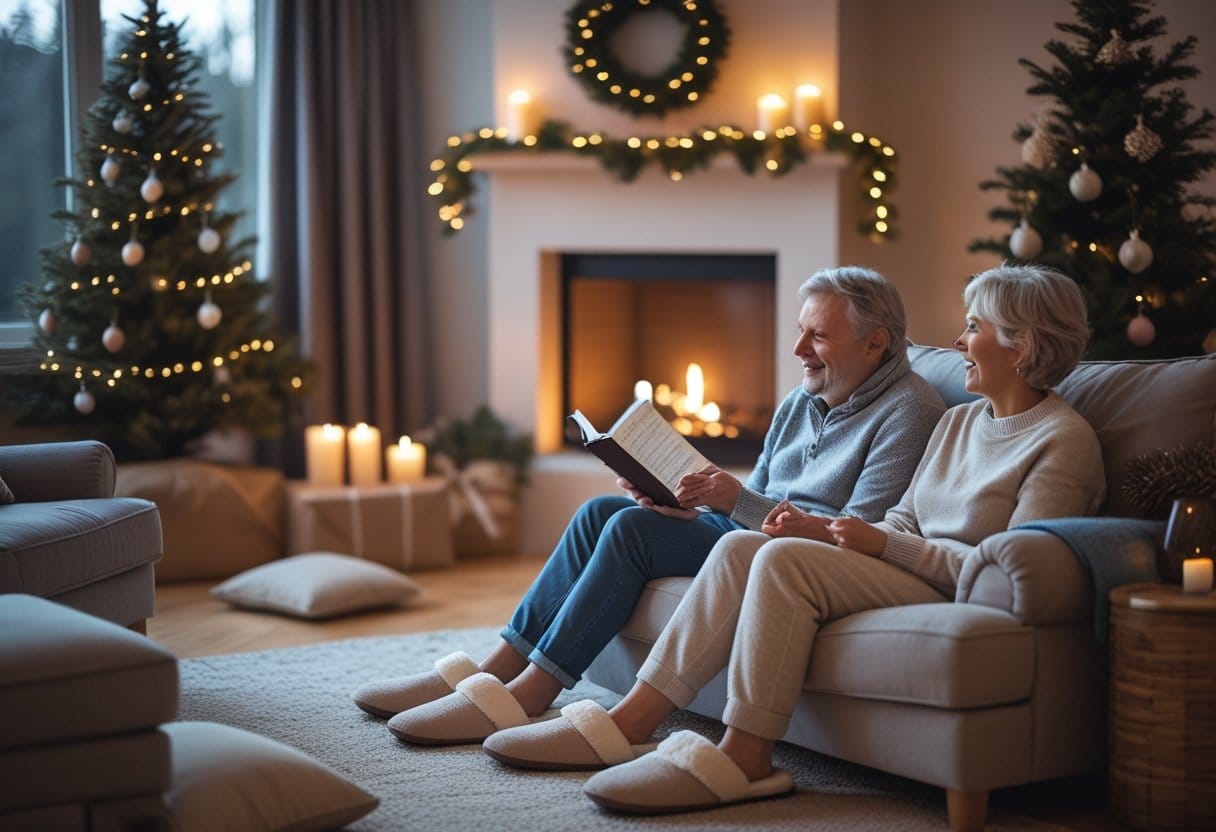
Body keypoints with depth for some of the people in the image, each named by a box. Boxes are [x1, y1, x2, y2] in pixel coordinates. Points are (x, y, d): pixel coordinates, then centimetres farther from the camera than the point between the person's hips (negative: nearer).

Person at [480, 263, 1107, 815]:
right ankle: (628, 722, -17)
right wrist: (819, 527, 0)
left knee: (785, 559, -27)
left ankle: (744, 759, -24)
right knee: (741, 546, -12)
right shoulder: (959, 422, 20)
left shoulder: (1065, 442, -8)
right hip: (914, 577, 9)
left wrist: (886, 545, -16)